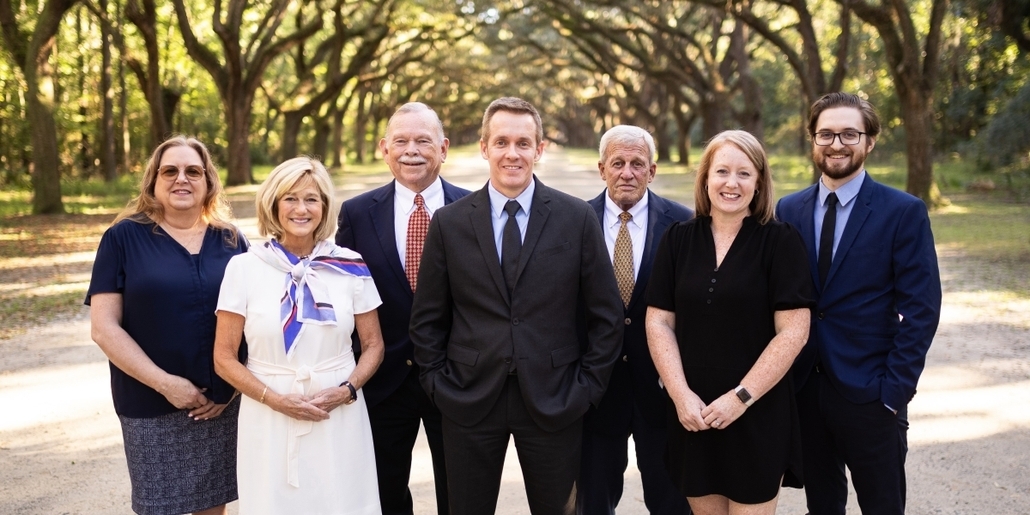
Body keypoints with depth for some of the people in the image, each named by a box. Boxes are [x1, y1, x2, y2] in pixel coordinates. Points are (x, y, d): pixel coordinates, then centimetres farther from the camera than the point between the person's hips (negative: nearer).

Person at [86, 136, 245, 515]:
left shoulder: (230, 241, 5)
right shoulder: (124, 238, -3)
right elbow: (104, 328, -8)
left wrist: (235, 385, -4)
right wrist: (164, 382, -14)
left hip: (223, 402, 2)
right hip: (151, 406, -2)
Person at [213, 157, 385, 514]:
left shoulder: (350, 266, 0)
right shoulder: (244, 268, -3)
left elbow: (373, 345, 7)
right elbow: (224, 358, -1)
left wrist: (347, 390, -10)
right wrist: (276, 399, -13)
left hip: (339, 419, 1)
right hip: (269, 421, -1)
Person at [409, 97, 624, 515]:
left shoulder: (577, 218, -2)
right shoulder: (449, 222, 1)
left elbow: (606, 315, 2)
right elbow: (427, 319, 6)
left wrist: (587, 386, -2)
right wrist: (439, 383, 0)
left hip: (553, 401, 0)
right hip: (469, 400, 1)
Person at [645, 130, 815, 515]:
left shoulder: (780, 241, -5)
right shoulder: (678, 240, 4)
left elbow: (793, 331, -9)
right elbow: (659, 323, 2)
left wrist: (741, 397, -14)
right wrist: (681, 395, -8)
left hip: (758, 416, -3)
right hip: (691, 415, 3)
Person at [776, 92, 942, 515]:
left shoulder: (904, 212, -6)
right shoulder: (789, 210, 6)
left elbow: (920, 308, -8)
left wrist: (895, 389, -13)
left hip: (869, 394, -3)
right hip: (802, 388, 4)